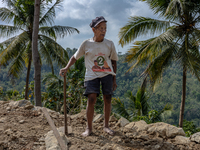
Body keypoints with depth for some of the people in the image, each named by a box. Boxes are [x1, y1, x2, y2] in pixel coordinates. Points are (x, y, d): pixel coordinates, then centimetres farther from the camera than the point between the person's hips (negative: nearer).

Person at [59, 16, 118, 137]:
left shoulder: (109, 44, 4)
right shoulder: (86, 44, -1)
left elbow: (114, 62, 11)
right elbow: (75, 57, 10)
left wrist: (114, 79, 10)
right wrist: (67, 68, -6)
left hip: (107, 74, 2)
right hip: (92, 75, -2)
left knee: (107, 99, 2)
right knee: (91, 99, -12)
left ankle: (106, 126, 18)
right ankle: (89, 128, 0)